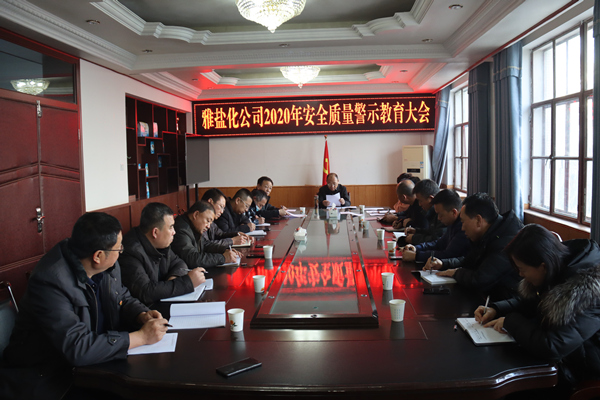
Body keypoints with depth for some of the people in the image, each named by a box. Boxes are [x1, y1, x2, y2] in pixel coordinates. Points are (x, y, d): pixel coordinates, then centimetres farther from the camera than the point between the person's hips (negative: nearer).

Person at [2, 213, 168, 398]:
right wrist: (141, 336, -26)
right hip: (48, 377, -6)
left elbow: (123, 298, 12)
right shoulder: (51, 282, -28)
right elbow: (77, 348, -31)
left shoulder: (108, 266, -6)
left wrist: (142, 315, -10)